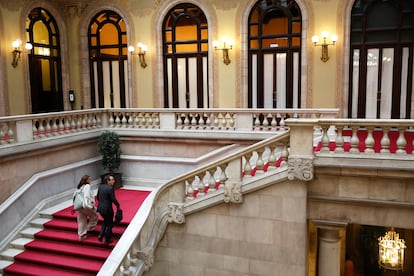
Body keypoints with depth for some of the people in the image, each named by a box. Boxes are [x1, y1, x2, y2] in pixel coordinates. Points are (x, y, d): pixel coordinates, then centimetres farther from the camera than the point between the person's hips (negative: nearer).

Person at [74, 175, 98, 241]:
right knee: (95, 215, 16)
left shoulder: (79, 187, 12)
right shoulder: (87, 186, -14)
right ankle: (90, 227, 22)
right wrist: (92, 205, -21)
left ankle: (81, 235, 18)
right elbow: (87, 196, -24)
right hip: (86, 206, -8)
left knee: (81, 221, 14)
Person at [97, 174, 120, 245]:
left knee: (105, 221, 29)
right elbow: (113, 199, -20)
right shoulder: (110, 188, -20)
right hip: (107, 209, -7)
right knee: (109, 224, 11)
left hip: (100, 208, 7)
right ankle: (107, 240, 19)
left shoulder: (100, 186, 3)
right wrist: (118, 205, -4)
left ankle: (101, 235, 20)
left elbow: (97, 196, 11)